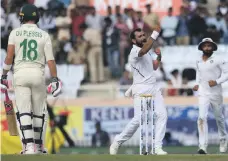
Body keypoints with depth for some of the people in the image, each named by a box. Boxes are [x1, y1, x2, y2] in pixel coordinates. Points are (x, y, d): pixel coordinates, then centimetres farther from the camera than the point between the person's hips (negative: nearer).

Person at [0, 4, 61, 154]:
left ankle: (29, 146, -17)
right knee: (39, 112, 12)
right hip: (38, 74, 1)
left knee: (23, 112, -3)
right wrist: (55, 79, -1)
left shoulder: (15, 33, 2)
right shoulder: (44, 35, 2)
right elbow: (50, 59, -3)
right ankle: (38, 146, 16)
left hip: (20, 74, -1)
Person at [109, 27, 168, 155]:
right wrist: (155, 34, -36)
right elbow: (144, 50, -35)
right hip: (141, 89, -8)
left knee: (162, 114, -7)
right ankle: (118, 141, 7)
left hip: (154, 87, 8)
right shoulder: (134, 51, -11)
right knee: (139, 119, -12)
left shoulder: (149, 51, 16)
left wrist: (159, 57, 8)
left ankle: (158, 147, -5)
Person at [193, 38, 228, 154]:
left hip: (216, 94, -2)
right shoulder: (198, 62, 9)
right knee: (202, 117, -16)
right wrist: (197, 84, 13)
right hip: (203, 94, 2)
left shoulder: (218, 61, -7)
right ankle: (203, 146, -23)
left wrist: (217, 81, -20)